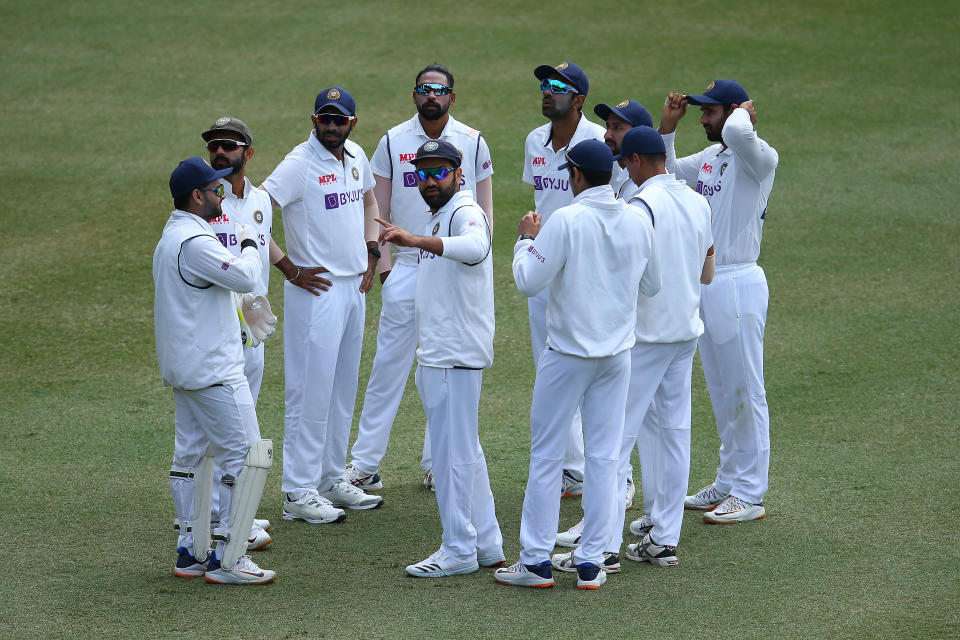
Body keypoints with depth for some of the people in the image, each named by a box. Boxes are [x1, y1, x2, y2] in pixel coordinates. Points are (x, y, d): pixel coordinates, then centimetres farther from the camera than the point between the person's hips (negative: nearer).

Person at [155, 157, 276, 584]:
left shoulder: (169, 239, 15)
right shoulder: (196, 242, -19)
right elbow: (246, 277, -20)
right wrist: (248, 243, -2)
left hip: (182, 369, 11)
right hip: (213, 372, -11)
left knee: (191, 455, 13)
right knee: (246, 456, -8)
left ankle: (190, 552, 17)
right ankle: (226, 559, -8)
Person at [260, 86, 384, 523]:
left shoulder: (356, 157, 9)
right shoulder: (300, 163, -15)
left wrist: (371, 253, 16)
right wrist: (289, 267, -19)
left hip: (355, 286, 8)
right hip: (317, 290, -8)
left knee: (344, 389, 14)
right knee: (312, 390, -7)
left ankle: (332, 479, 24)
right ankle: (298, 492, -4)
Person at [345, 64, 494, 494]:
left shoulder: (472, 143, 5)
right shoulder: (393, 142, 3)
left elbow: (485, 210, 9)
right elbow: (379, 209, 6)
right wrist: (384, 262, -3)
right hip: (406, 269, -1)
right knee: (388, 363, -4)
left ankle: (438, 463, 14)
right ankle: (364, 465, -1)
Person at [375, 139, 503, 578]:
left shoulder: (466, 213, -16)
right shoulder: (437, 218, 18)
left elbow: (474, 248, -40)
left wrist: (413, 240, -53)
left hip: (457, 357, -11)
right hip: (437, 356, 11)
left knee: (453, 451, -6)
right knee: (465, 451, 15)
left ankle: (459, 550, 0)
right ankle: (487, 545, 22)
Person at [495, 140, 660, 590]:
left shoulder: (566, 221, -16)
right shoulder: (639, 220, 1)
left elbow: (528, 282, -14)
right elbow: (651, 285, 12)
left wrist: (526, 240, 1)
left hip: (567, 354, -4)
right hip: (617, 352, 5)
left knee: (546, 455, 4)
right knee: (604, 457, 8)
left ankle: (536, 561, 5)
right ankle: (591, 563, 9)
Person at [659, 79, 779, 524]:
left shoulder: (760, 157, -14)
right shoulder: (709, 158, 12)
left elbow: (737, 132, -36)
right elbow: (664, 172, 27)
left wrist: (744, 112, -14)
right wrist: (668, 125, 14)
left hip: (737, 284, -9)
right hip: (703, 283, 9)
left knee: (745, 392, -3)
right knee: (720, 392, 17)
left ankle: (750, 495, 2)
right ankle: (728, 483, 27)